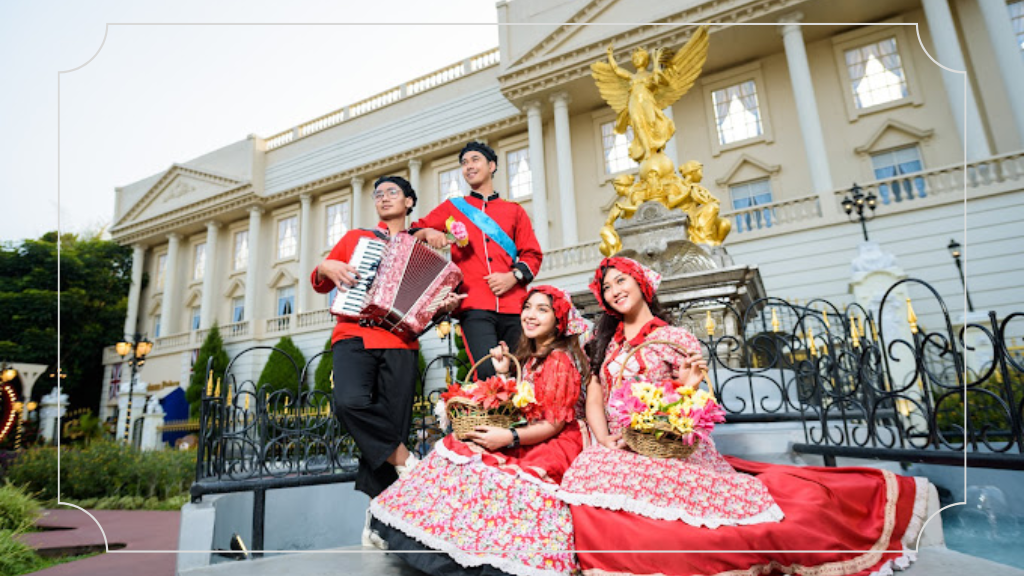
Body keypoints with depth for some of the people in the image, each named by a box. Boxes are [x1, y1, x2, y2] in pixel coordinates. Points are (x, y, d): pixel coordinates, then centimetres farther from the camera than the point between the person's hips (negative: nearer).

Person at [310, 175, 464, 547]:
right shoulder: (355, 238, 25)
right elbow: (320, 282, 25)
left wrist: (443, 304, -5)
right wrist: (326, 268, 2)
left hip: (398, 339, 0)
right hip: (353, 335, 1)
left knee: (392, 419, -8)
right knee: (350, 402, -28)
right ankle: (404, 460, -10)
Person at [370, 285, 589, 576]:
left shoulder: (560, 359, -10)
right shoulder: (529, 357, 15)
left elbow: (554, 424, -14)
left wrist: (510, 438, -26)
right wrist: (503, 373, 3)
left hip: (553, 445, -8)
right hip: (525, 440, 8)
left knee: (490, 473, -32)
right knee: (458, 451, -9)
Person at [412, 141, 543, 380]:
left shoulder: (514, 211, 21)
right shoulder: (452, 207, 21)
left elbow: (533, 254, 16)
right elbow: (414, 232, 20)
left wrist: (513, 276, -4)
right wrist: (428, 233, -4)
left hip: (514, 306, 2)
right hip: (475, 306, -1)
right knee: (489, 374, -21)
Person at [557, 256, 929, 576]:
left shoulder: (675, 339, 3)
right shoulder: (605, 343, 15)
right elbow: (594, 399, 9)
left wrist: (689, 388, -17)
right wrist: (603, 439, -7)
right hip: (619, 451, 4)